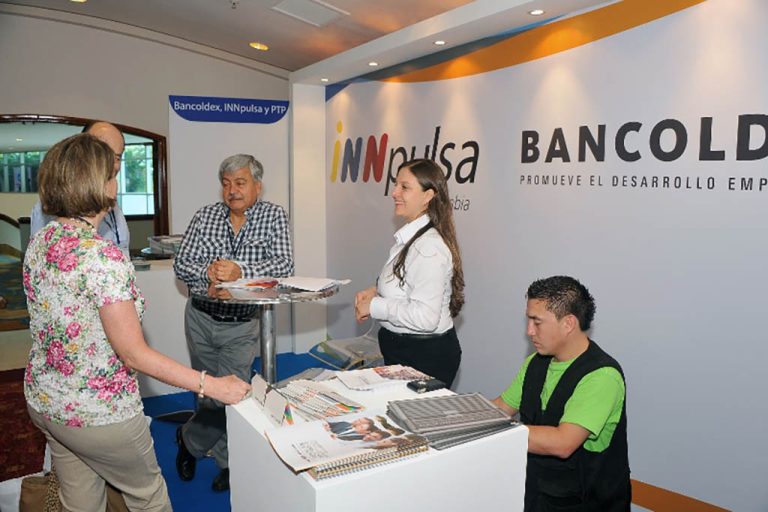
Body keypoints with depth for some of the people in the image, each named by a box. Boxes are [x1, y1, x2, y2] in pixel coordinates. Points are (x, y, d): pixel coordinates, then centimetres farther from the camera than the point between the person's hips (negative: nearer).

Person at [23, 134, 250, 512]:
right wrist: (212, 386, -23)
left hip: (43, 404, 8)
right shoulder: (102, 256, -28)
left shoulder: (39, 243, -2)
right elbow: (135, 355, -26)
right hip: (99, 413, -7)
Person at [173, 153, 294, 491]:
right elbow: (181, 265, -3)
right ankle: (228, 461, 36)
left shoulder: (273, 216, -5)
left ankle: (189, 439, 27)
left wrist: (240, 271, -29)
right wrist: (207, 272, -24)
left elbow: (283, 265, -17)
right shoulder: (205, 216, 1)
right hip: (201, 318, 3)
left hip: (241, 325, -3)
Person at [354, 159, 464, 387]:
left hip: (426, 355, -9)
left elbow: (425, 317, -29)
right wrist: (376, 292, 2)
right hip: (401, 349, 9)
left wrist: (374, 306, -20)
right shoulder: (408, 237, 6)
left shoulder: (429, 246, -24)